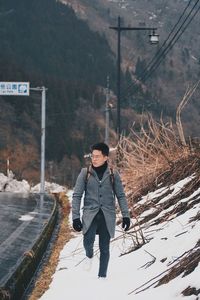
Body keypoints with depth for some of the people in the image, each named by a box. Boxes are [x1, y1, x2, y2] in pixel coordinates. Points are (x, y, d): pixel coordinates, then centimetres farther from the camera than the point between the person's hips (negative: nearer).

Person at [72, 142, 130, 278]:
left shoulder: (113, 174, 2)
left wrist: (126, 215, 0)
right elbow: (77, 196, 2)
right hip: (90, 214, -1)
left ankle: (102, 276, 16)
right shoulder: (85, 173, 1)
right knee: (88, 242, -22)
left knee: (104, 248, 4)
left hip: (107, 216, 1)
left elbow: (121, 196, 7)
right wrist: (76, 217, -5)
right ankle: (89, 256, 12)